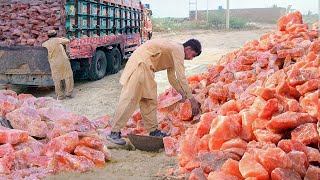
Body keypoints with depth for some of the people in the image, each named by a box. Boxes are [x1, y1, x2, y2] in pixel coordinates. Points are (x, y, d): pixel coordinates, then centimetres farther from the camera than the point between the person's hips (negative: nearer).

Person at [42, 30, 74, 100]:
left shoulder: (44, 44, 6)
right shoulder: (58, 40, -3)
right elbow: (67, 41, 7)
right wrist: (63, 38, 27)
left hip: (54, 64, 2)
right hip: (64, 61, -2)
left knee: (57, 80, 11)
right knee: (68, 77, 10)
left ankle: (59, 96, 13)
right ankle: (68, 93, 11)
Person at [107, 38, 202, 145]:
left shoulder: (173, 52, 18)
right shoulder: (178, 49, -12)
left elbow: (172, 77, 25)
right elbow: (181, 77, -17)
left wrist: (182, 93, 19)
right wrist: (192, 100, -14)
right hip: (140, 64, -11)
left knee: (150, 100, 11)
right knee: (130, 99, -12)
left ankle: (153, 130, 16)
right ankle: (114, 133, -9)